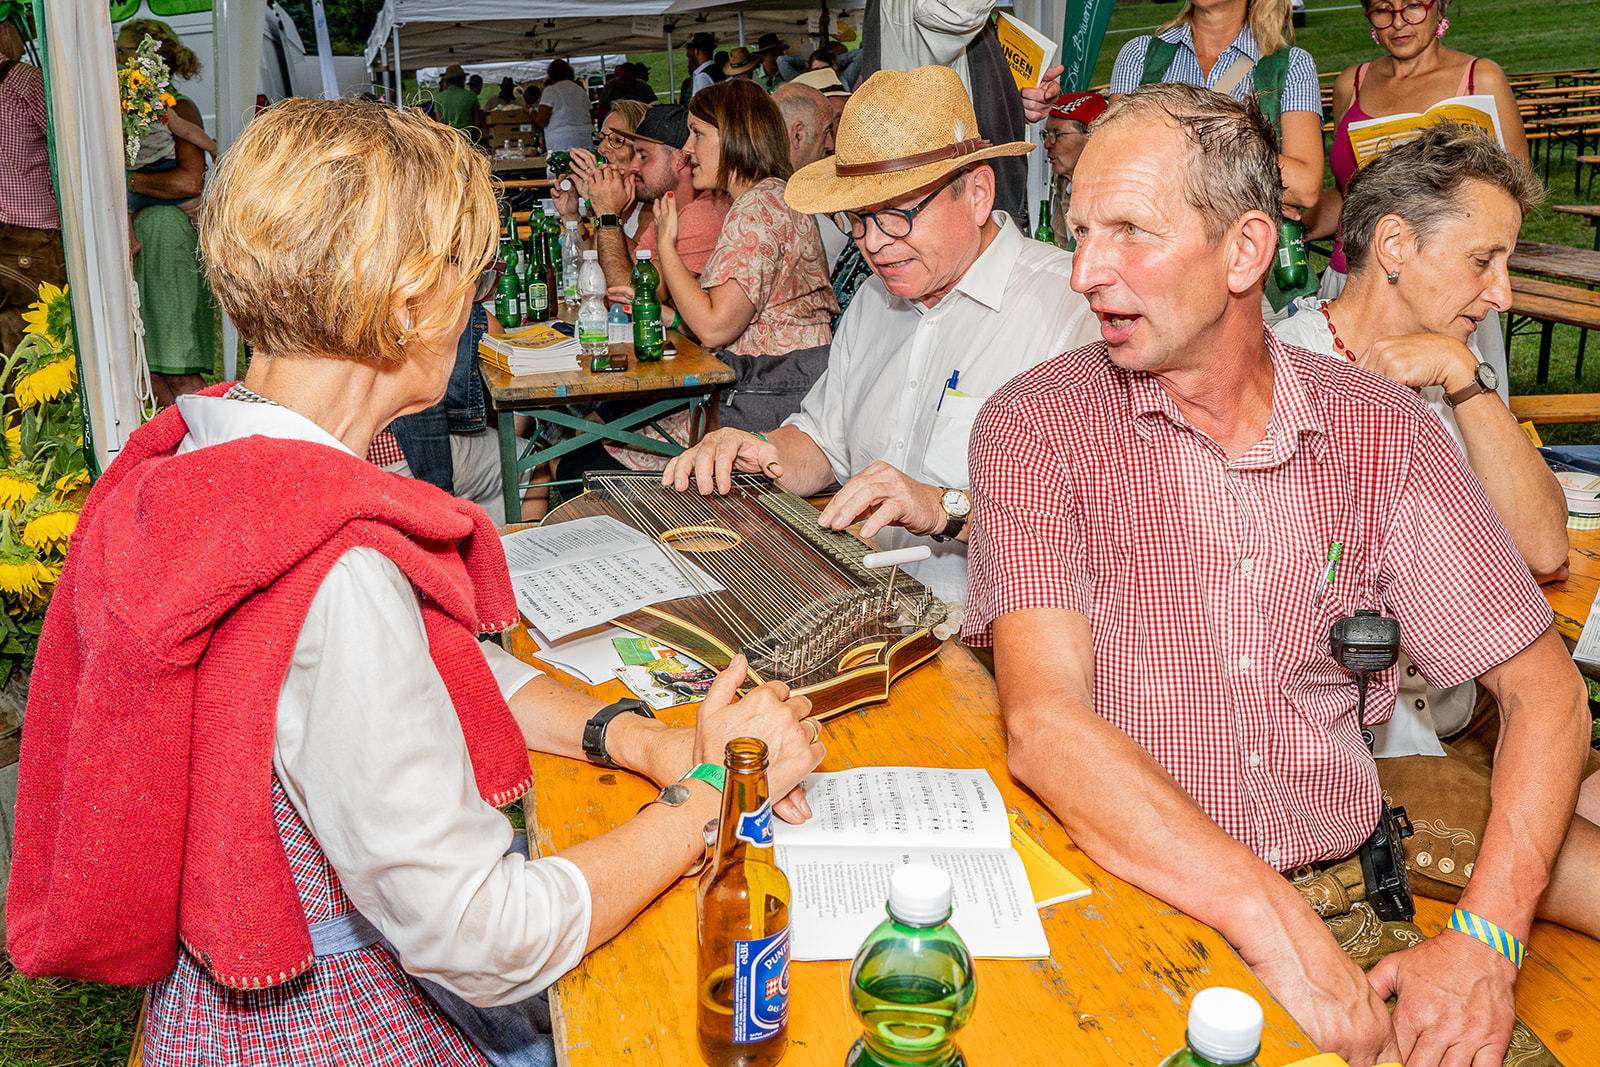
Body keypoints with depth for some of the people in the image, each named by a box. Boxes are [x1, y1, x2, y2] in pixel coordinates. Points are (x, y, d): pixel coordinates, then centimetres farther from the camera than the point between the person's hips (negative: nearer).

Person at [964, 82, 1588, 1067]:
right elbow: (1046, 725, -19)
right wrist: (1279, 932, -27)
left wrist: (1484, 941, -11)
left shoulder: (1381, 430, 2)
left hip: (1341, 906, 3)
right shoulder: (1034, 428, -7)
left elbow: (1544, 688, 4)